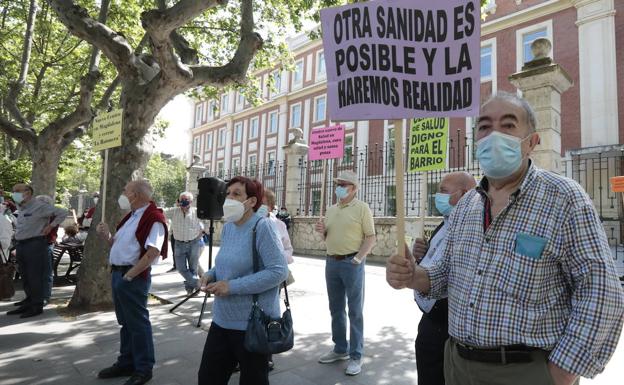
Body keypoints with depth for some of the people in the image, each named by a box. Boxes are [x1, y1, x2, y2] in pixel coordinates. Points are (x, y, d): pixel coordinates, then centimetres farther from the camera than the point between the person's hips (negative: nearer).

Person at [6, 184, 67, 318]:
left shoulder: (39, 206, -11)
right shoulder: (22, 208, 14)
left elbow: (63, 213, -15)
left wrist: (50, 226, -12)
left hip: (35, 245, -9)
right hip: (21, 246, 9)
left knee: (35, 277, -4)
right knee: (25, 277, 14)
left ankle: (36, 306, 5)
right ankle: (28, 303, 25)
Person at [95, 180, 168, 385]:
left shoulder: (153, 218, -16)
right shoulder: (131, 216, 15)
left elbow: (153, 252, -24)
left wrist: (129, 275, -22)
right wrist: (107, 236, 3)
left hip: (133, 277, -9)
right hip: (117, 273, 9)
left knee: (138, 323, 2)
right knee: (125, 322, 19)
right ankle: (126, 363, 33)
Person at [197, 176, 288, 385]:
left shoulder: (262, 227, -18)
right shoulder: (227, 227, 6)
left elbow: (279, 271, -24)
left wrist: (233, 287, -24)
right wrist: (211, 274, -2)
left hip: (253, 323, -7)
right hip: (222, 319, 7)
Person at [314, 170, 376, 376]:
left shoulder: (362, 208, -5)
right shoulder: (331, 209, 13)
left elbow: (371, 237, -9)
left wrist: (358, 258, -18)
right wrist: (322, 231, -2)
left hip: (352, 263, -6)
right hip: (331, 262, 6)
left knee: (355, 311, 2)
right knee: (336, 309, 14)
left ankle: (356, 356, 12)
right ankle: (340, 349, 29)